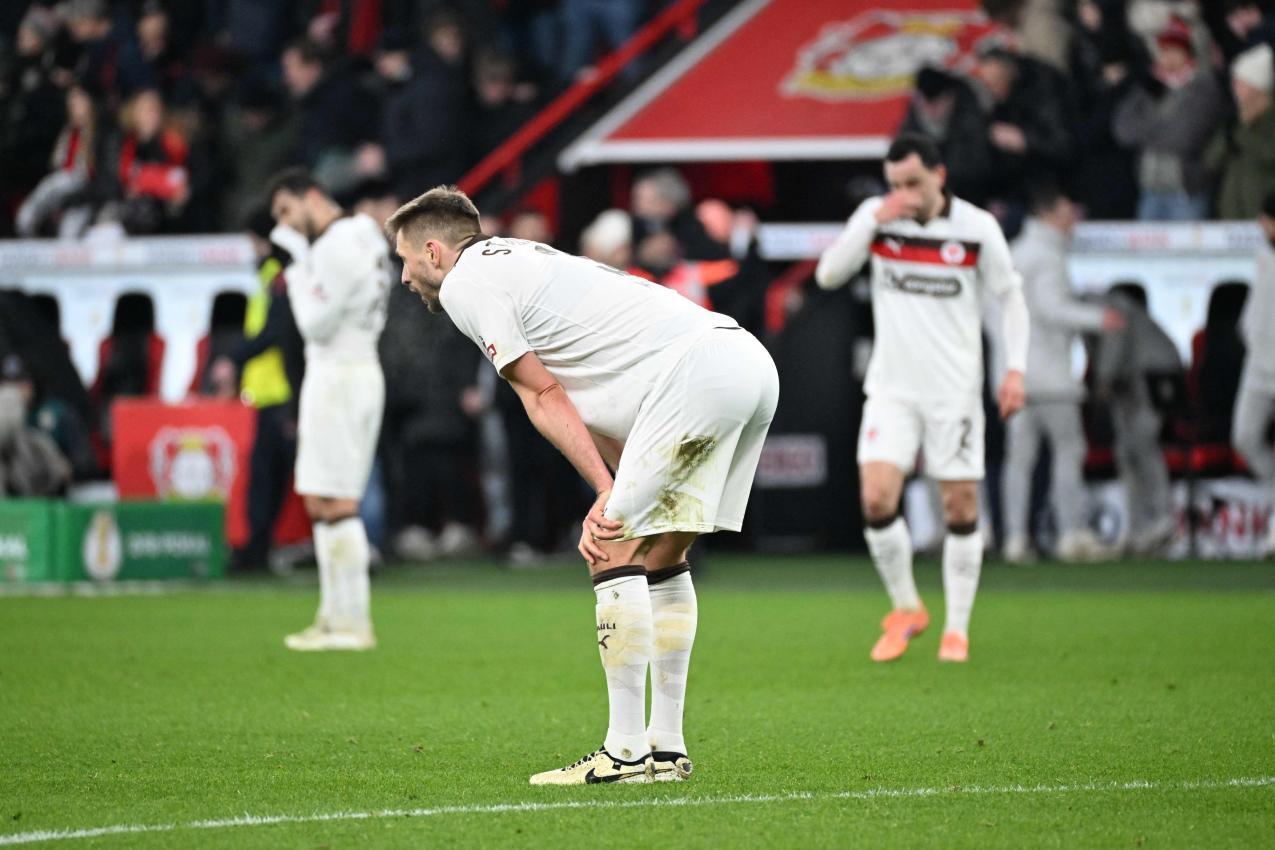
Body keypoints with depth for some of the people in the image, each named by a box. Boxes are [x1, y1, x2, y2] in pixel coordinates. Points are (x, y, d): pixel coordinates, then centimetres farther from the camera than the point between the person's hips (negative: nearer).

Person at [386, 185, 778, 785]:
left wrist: (609, 493, -3)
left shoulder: (463, 283, 3)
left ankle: (626, 752, -6)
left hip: (697, 370, -10)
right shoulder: (520, 263, 31)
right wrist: (620, 497, 10)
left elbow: (544, 396, -1)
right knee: (660, 556, 17)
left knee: (613, 554, -5)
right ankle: (666, 746, 18)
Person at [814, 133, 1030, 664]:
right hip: (891, 389, 1)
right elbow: (828, 276, -8)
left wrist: (1015, 369, -5)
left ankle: (957, 629, 13)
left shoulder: (978, 227, -5)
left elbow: (1011, 297, 4)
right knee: (877, 500, -12)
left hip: (955, 391, -1)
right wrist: (873, 222, -18)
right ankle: (905, 610, 8)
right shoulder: (876, 216, -1)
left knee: (961, 508, 1)